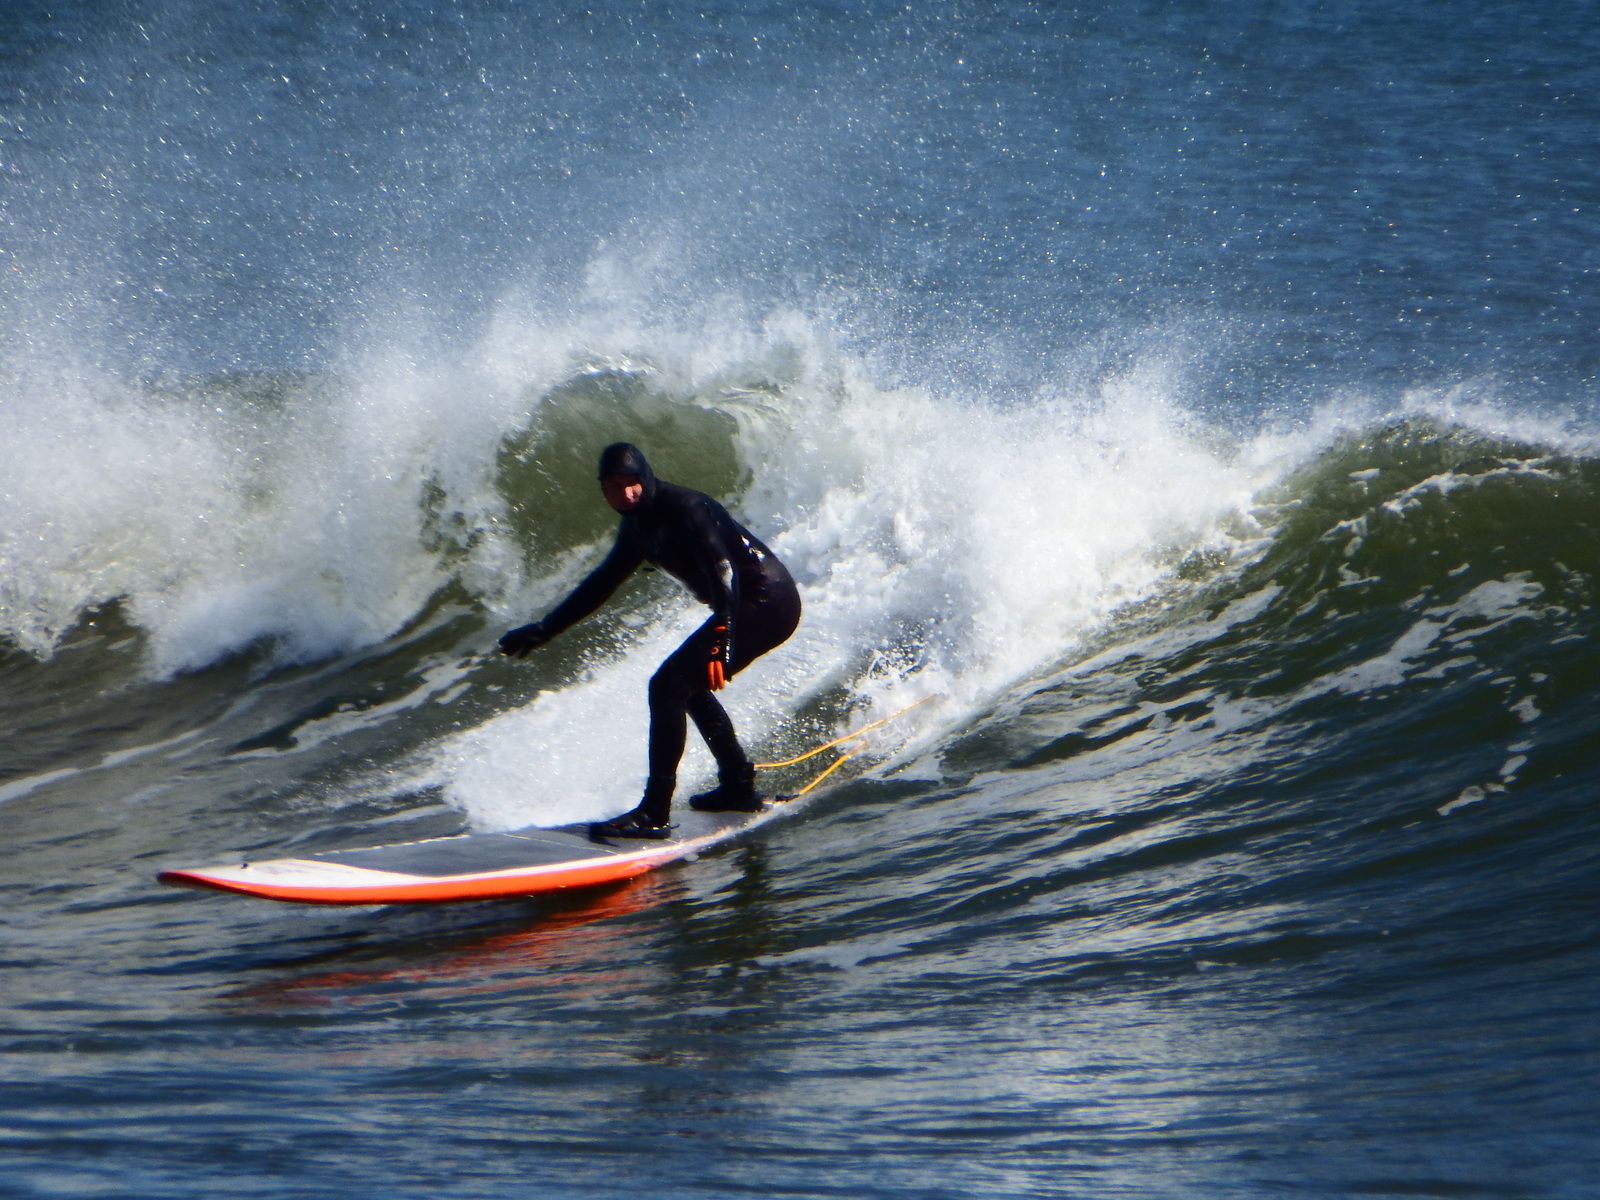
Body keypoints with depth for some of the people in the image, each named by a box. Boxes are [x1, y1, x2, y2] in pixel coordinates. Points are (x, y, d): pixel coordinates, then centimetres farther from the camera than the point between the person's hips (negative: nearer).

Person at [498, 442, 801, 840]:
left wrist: (721, 637, -42)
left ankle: (654, 814, -19)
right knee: (691, 685, 26)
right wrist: (544, 629, 26)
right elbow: (602, 583, 24)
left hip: (767, 601, -10)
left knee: (669, 684, -16)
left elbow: (721, 566, -30)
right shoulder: (638, 525, 12)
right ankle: (739, 787, 32)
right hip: (754, 603, 10)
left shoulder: (681, 507, -17)